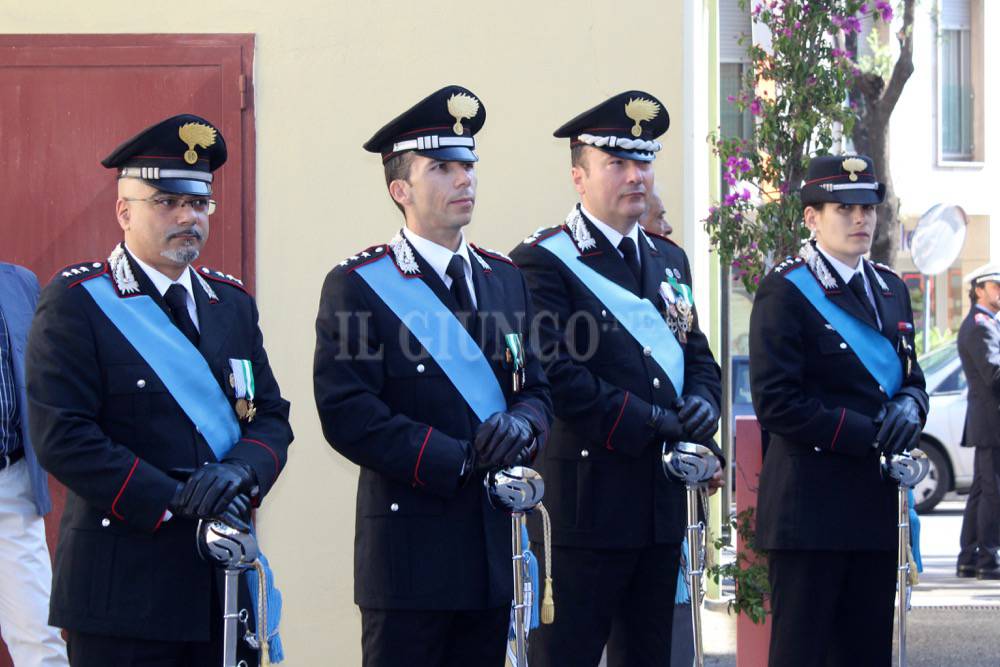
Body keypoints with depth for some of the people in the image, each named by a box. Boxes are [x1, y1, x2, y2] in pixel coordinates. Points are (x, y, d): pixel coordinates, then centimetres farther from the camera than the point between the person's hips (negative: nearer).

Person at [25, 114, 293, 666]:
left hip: (226, 578, 6)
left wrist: (242, 470, -12)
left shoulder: (233, 303, 14)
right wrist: (175, 502, -18)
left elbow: (271, 414, 12)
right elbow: (61, 437, -13)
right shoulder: (75, 302, -5)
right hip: (124, 580, -5)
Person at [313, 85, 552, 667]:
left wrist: (521, 425, -9)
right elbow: (347, 414, -14)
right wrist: (458, 461, -18)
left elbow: (538, 390, 16)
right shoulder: (356, 287, -5)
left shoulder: (505, 279, 14)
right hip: (411, 546, -6)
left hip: (494, 547, 6)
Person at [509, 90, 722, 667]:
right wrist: (647, 421, -18)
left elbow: (699, 358, 20)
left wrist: (702, 404, -3)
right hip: (585, 502, -7)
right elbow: (556, 376, -17)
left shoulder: (670, 260, 17)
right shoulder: (543, 262, -7)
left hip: (662, 505, 8)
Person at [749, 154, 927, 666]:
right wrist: (869, 436, -16)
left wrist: (908, 408, -5)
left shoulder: (891, 289, 15)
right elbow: (777, 404, -13)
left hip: (876, 504, 7)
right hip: (810, 504, -7)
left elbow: (911, 377, 20)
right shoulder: (785, 292, -7)